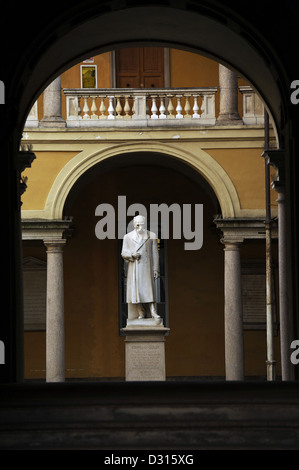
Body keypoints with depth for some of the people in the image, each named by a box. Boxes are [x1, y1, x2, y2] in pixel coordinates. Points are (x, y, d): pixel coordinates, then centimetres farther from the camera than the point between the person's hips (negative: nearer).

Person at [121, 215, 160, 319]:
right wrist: (132, 255, -14)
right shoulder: (127, 237, 10)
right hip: (133, 268, 2)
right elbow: (123, 253, 8)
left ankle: (153, 312, -8)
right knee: (135, 290, -1)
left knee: (149, 288, -8)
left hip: (147, 267, -2)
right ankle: (141, 313, 4)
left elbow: (155, 254, 5)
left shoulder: (152, 236, 6)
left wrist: (156, 269, -1)